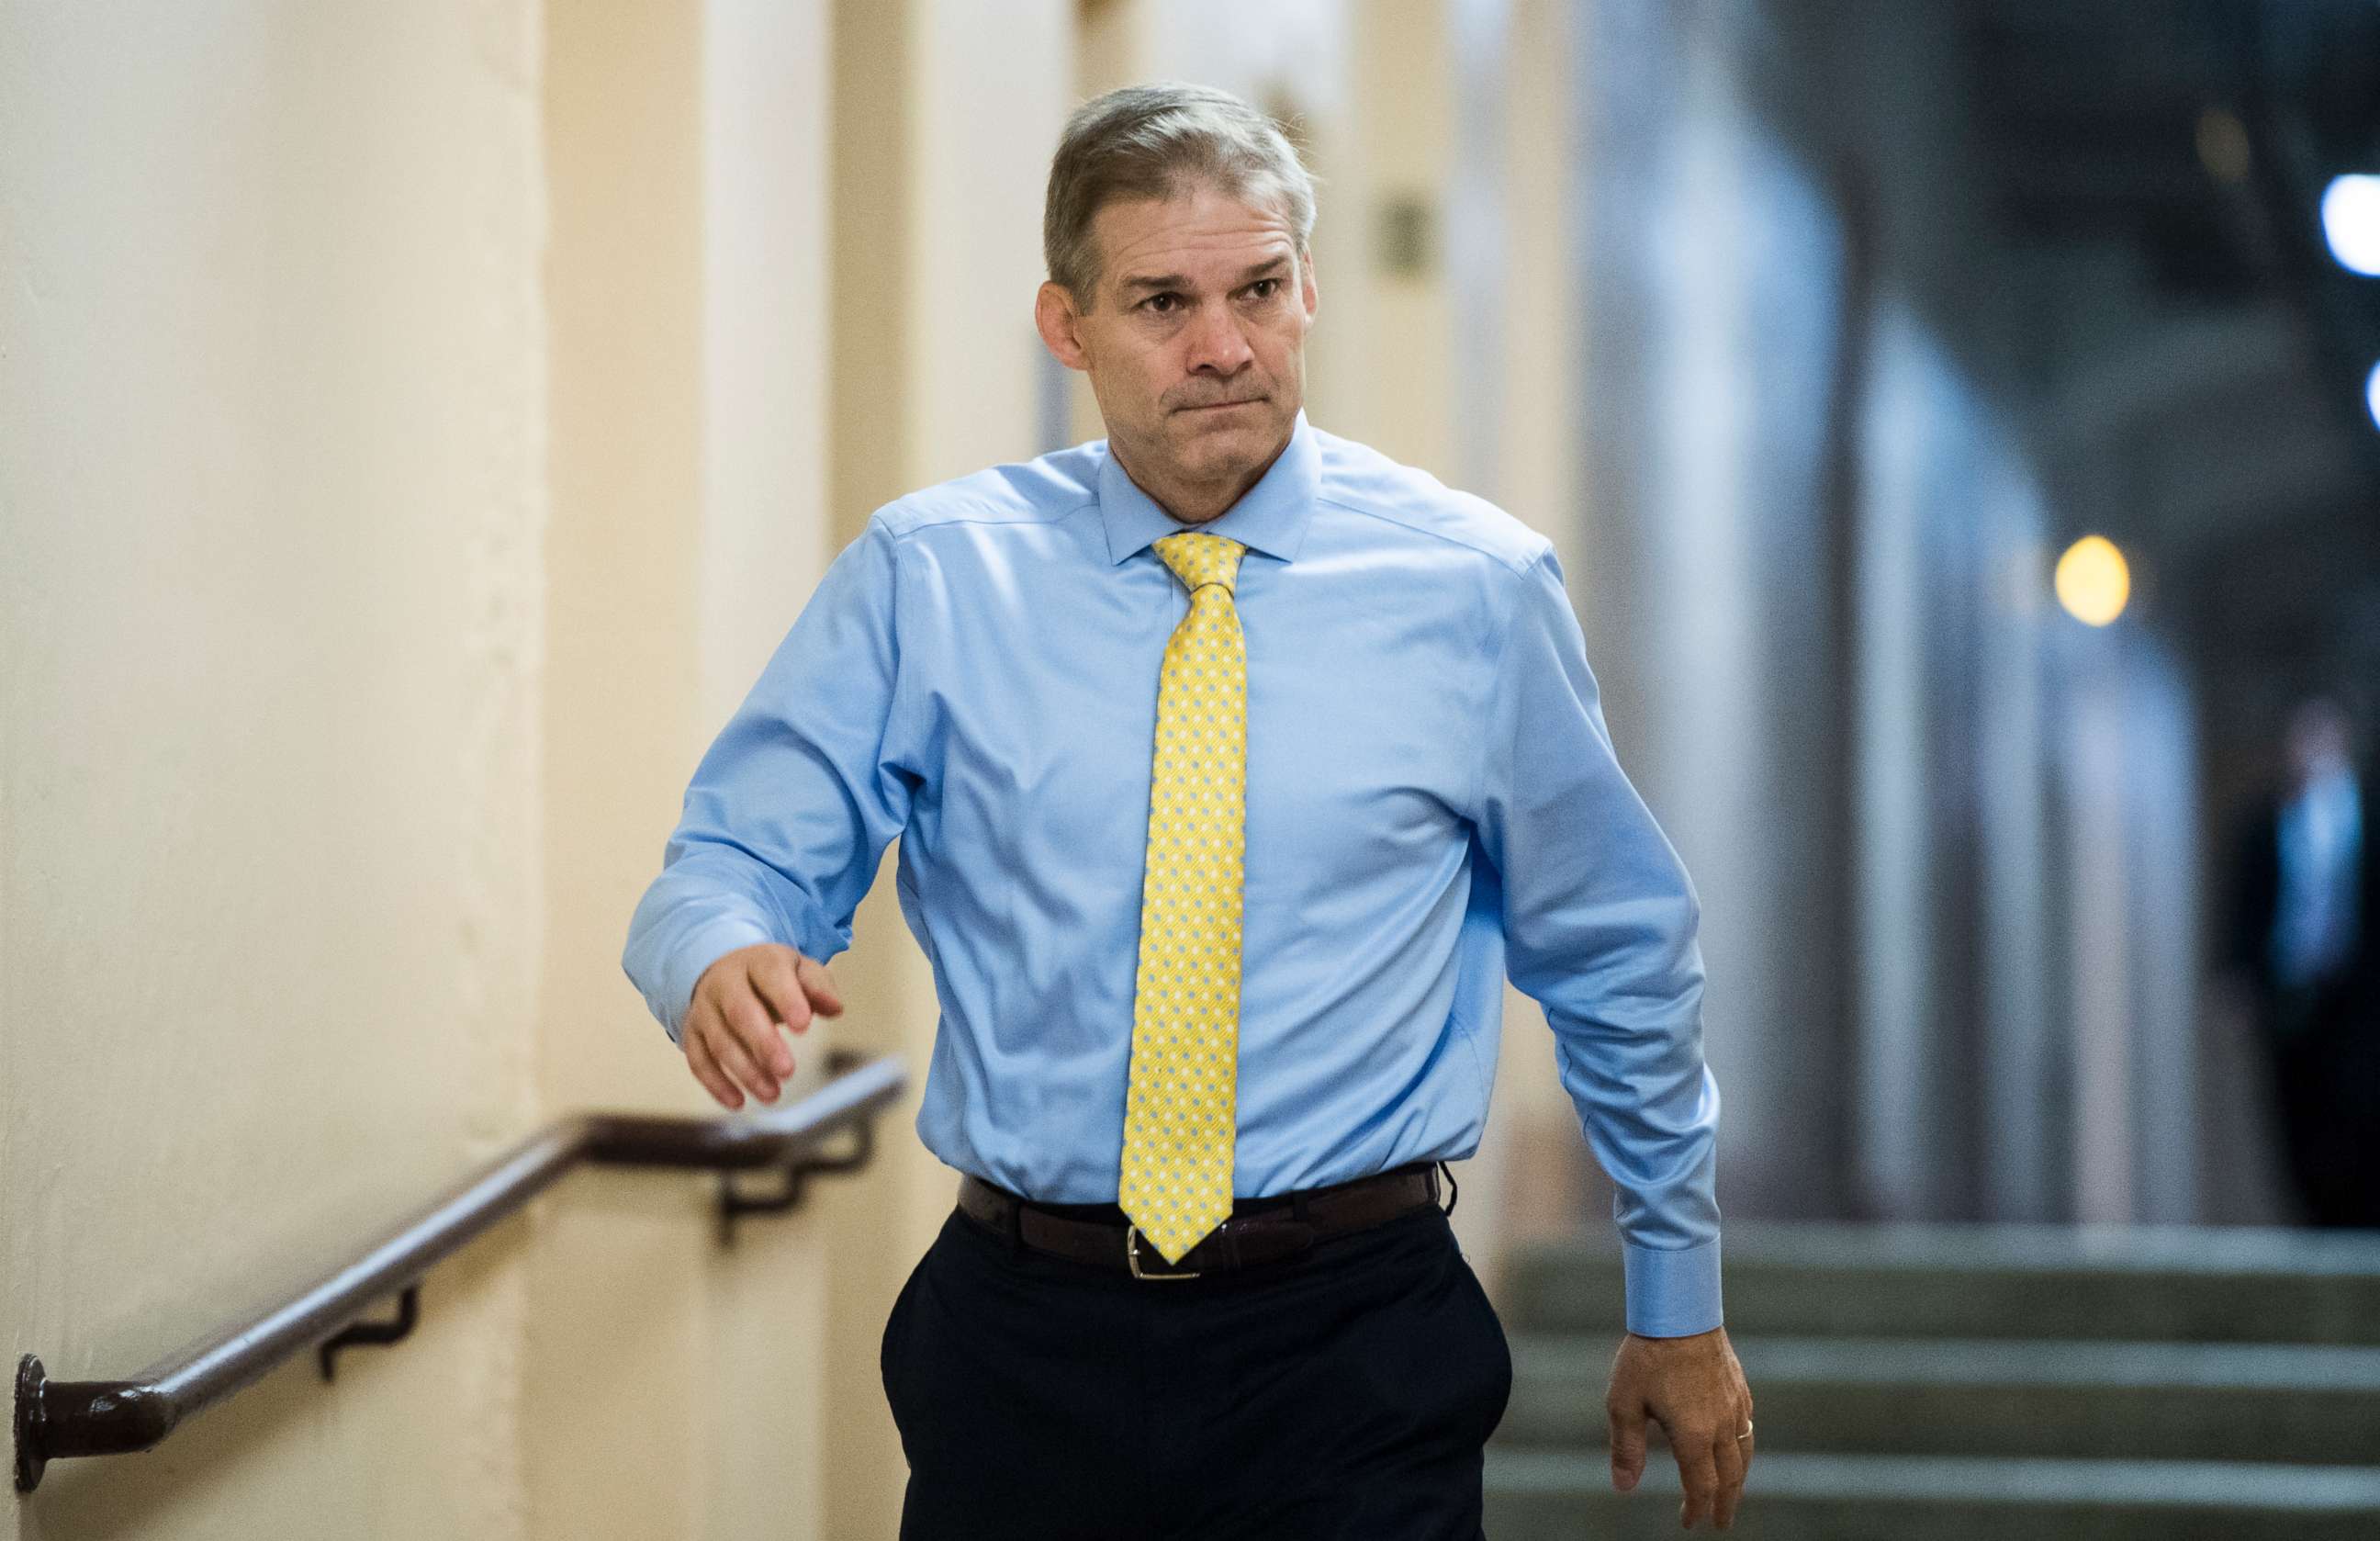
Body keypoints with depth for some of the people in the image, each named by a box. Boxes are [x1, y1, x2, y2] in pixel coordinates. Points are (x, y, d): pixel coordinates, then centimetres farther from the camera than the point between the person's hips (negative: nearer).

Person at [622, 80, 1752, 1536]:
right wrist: (726, 958, -25)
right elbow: (735, 861, 0)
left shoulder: (1477, 586, 1)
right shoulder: (928, 577, 1)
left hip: (1354, 1359, -1)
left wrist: (1679, 1308, 16)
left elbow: (1623, 960, 11)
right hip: (1024, 1349, 1)